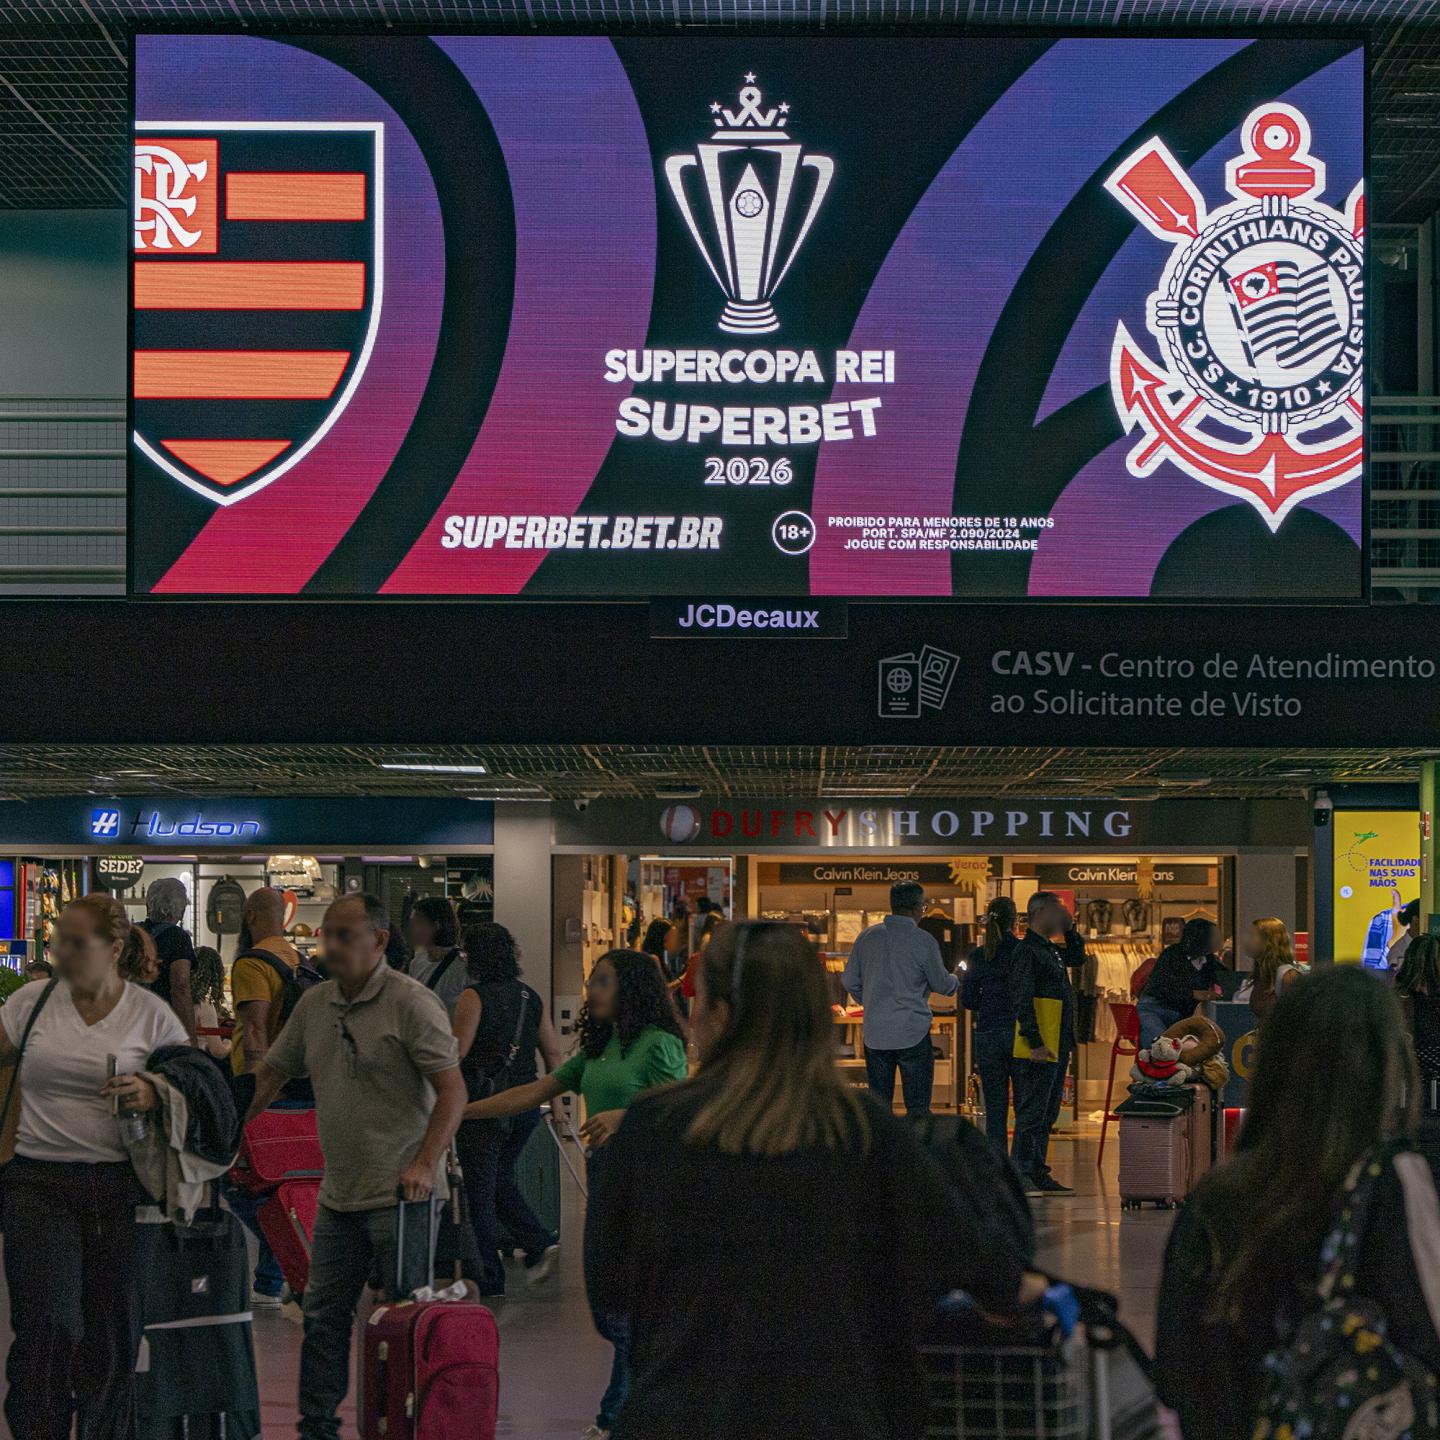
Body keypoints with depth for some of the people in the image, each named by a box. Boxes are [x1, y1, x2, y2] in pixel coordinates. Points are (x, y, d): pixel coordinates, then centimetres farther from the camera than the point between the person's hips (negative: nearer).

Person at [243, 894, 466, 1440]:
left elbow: (452, 1088, -13)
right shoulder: (314, 1004, 11)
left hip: (397, 1195, -7)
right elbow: (269, 1075, 19)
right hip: (338, 1196, 7)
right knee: (323, 1318, 10)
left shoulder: (411, 1002, -10)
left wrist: (425, 1163, -21)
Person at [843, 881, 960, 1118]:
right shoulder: (923, 941, -9)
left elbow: (851, 981, 9)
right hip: (913, 1034, -4)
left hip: (875, 1035, 4)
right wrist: (956, 979, 26)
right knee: (918, 1109, 1)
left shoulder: (867, 937, 3)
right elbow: (941, 984, 3)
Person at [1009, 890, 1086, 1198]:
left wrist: (1070, 928, 19)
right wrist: (1035, 1043, -24)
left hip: (1058, 1048, 10)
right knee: (1031, 1113, -8)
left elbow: (1077, 958, 36)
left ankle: (1038, 1173, 19)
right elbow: (1022, 1001, -19)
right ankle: (1020, 1176, -7)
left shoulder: (1051, 950, 16)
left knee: (1047, 1114, 13)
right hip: (1040, 1049, -10)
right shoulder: (1027, 951, -13)